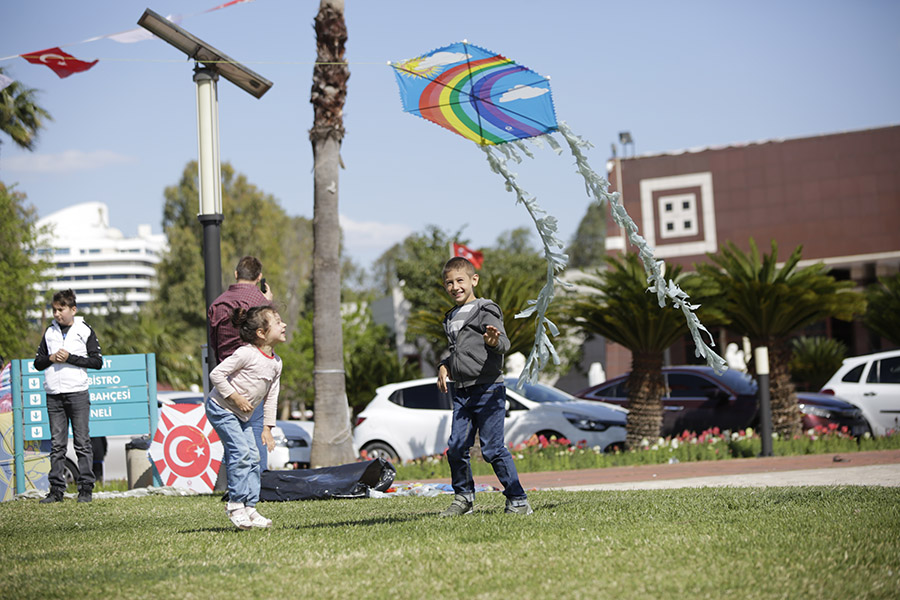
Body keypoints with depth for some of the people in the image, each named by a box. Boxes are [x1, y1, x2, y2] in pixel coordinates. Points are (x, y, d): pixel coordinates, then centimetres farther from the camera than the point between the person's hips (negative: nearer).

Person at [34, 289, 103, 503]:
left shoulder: (85, 331, 3)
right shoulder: (50, 332, 14)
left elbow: (97, 361, -3)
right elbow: (38, 363, 16)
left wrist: (70, 358, -11)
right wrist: (51, 358, -5)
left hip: (77, 393, -4)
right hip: (54, 395, 4)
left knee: (82, 443, -3)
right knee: (57, 444, 3)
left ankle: (85, 488, -1)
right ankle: (56, 489, 5)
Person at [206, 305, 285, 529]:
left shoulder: (276, 363, 3)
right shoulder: (246, 354, -21)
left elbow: (271, 397, 10)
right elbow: (216, 374, -20)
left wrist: (267, 428, 7)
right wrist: (235, 397, -20)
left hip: (241, 416, 8)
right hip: (220, 408, -8)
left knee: (253, 457, 1)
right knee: (240, 452, -17)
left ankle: (249, 507, 5)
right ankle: (235, 504, -10)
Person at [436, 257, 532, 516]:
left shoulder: (485, 312, -6)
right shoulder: (452, 318, 17)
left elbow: (504, 344, -20)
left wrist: (494, 341, -42)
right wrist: (445, 366, 15)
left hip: (488, 390, -7)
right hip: (461, 392, 7)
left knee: (493, 448, -8)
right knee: (456, 448, 5)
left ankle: (518, 501, -1)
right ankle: (463, 498, 21)